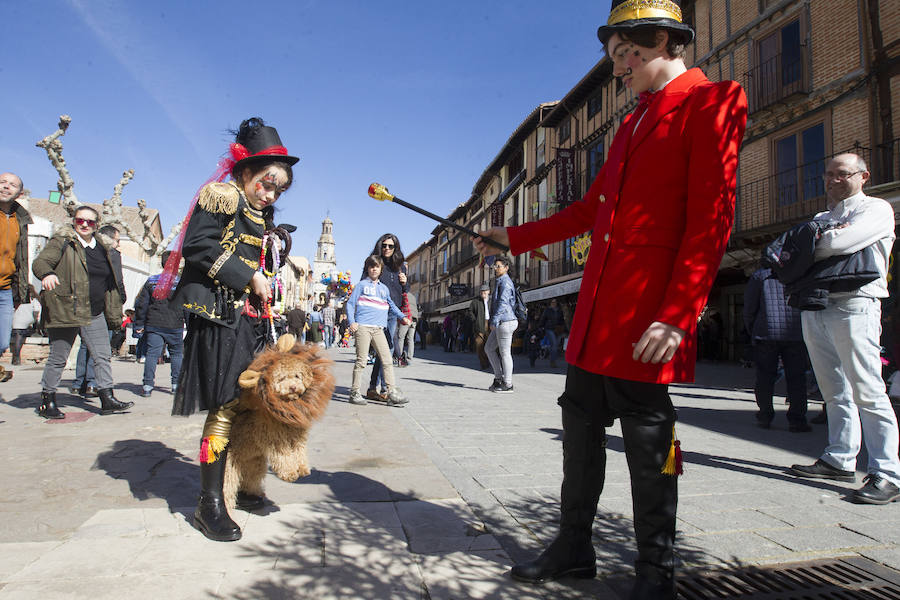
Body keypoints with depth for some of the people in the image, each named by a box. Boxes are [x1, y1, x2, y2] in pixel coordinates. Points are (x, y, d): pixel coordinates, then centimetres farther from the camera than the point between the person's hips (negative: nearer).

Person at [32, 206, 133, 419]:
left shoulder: (104, 248, 14)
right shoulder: (62, 242, -1)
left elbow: (110, 281, 21)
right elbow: (40, 262, -11)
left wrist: (113, 312, 18)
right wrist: (47, 274, -35)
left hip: (95, 314, 5)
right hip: (65, 311, -5)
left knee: (102, 357, 3)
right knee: (58, 358, 5)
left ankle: (107, 399, 9)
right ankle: (47, 401, 19)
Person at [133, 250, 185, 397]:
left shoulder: (151, 281, 3)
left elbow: (141, 304, 5)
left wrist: (139, 324, 12)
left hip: (153, 326, 2)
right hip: (175, 326, -1)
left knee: (152, 354, 3)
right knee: (176, 354, 10)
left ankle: (147, 385, 0)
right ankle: (176, 384, 11)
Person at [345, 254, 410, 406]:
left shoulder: (384, 288, 22)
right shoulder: (362, 285, 8)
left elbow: (391, 305, 33)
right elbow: (350, 303, 4)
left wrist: (402, 317, 21)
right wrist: (351, 322, -9)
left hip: (378, 329, 4)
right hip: (363, 327, -4)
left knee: (387, 360, -5)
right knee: (361, 360, -3)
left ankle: (391, 393, -7)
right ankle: (354, 392, 6)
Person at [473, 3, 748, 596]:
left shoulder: (710, 104, -4)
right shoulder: (635, 121, 21)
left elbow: (711, 220, -14)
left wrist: (676, 316, -21)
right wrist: (517, 237, 23)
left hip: (645, 323, -8)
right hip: (595, 316, 8)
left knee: (649, 448, 3)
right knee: (581, 429, 14)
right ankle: (574, 549, 31)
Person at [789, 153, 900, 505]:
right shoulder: (821, 218, 25)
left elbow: (840, 242, -15)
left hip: (853, 307, -7)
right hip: (814, 309, 7)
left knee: (867, 391, -9)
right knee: (835, 391, 10)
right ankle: (840, 460, 16)